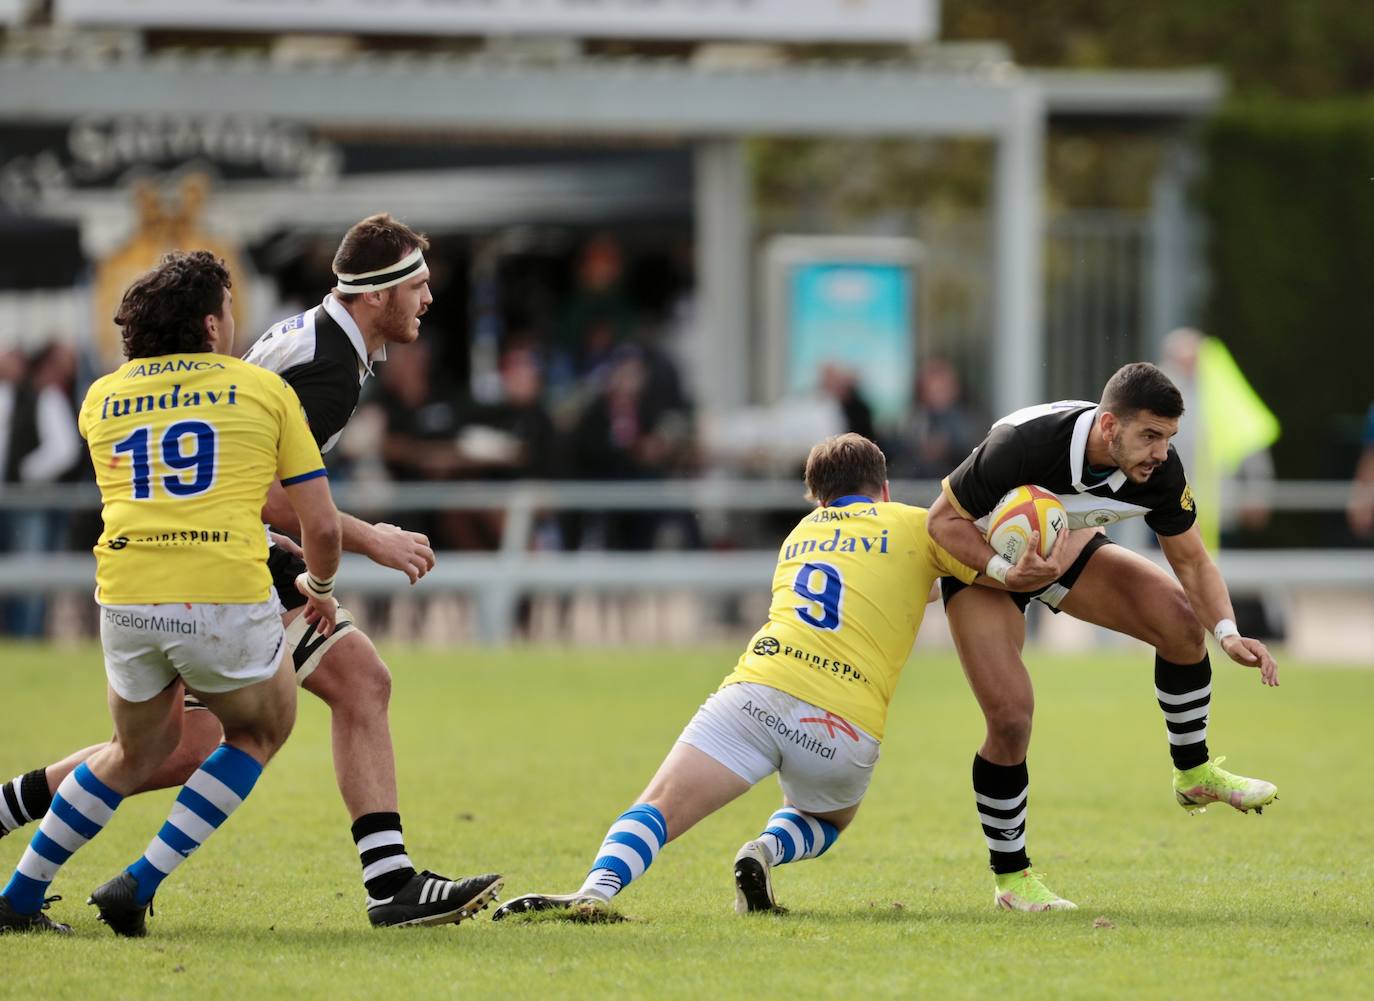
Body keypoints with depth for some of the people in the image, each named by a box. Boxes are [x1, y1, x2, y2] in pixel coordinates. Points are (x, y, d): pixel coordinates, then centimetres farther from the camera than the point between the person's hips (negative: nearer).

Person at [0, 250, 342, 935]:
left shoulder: (101, 398, 17)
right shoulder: (264, 390, 7)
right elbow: (321, 524, 7)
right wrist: (319, 586, 28)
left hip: (125, 598, 4)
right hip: (227, 599, -4)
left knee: (139, 750, 28)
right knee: (259, 733, 24)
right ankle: (142, 882, 10)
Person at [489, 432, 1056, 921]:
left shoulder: (800, 535, 32)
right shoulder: (913, 524, 18)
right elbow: (1001, 574, 13)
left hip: (759, 687, 1)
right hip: (844, 729, -1)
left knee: (658, 811, -7)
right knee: (823, 822, 30)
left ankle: (595, 891, -37)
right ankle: (769, 849, -3)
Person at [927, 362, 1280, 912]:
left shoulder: (1159, 471, -23)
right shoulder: (1024, 443, -38)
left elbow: (1192, 562, -10)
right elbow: (943, 518, -26)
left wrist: (1228, 633, -27)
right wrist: (1004, 569, -42)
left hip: (1069, 549, 5)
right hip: (981, 557, -5)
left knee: (1181, 622, -14)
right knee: (1011, 715, -18)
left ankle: (1194, 773, 9)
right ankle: (1010, 877, 1)